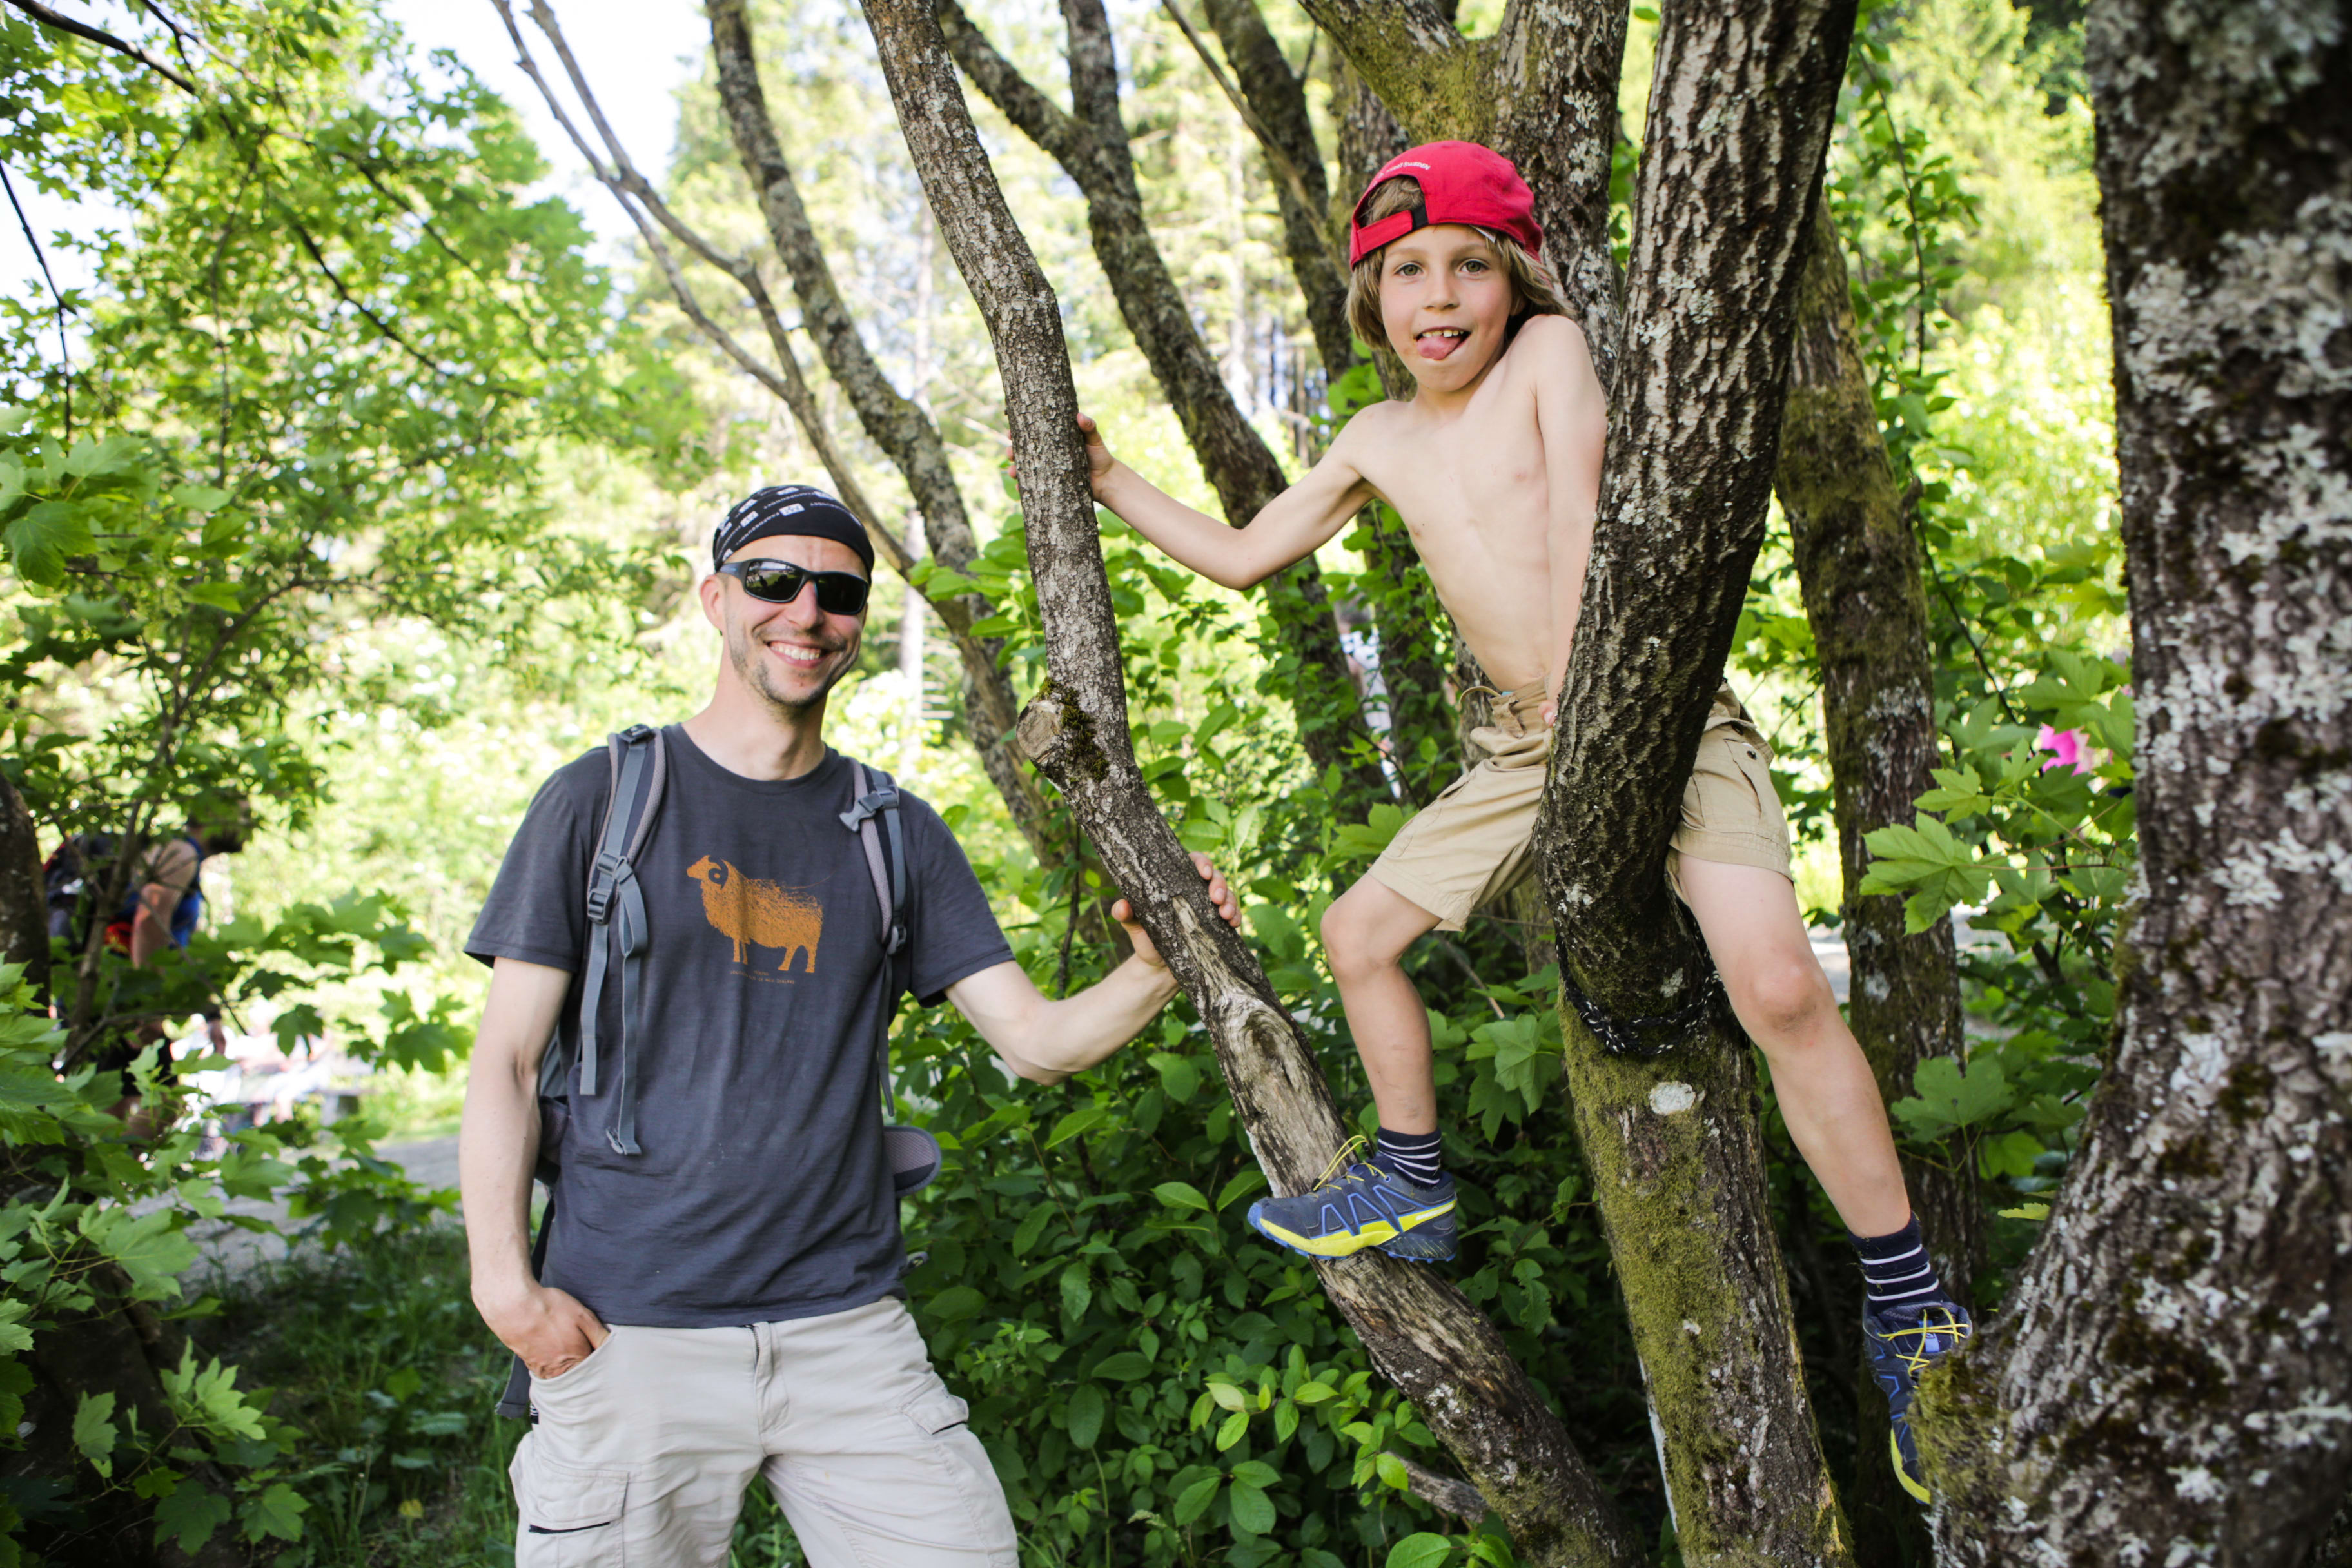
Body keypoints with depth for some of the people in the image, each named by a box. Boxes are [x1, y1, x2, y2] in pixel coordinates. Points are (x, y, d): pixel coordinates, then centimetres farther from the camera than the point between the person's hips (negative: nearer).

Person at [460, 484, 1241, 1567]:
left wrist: (1156, 966, -14)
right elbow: (506, 1060, 0)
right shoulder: (604, 798, 2)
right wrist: (504, 1284, -12)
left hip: (848, 1325, 3)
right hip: (629, 1335, -2)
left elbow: (1038, 1040, 5)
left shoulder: (896, 832, 11)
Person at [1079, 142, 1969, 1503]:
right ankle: (1416, 1189, 30)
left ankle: (1912, 1315, -13)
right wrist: (1102, 476, 22)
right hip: (1528, 749, 7)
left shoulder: (1550, 353, -5)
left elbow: (1580, 520, -17)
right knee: (1362, 929, 10)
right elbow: (1241, 557, 21)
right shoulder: (1380, 443, 12)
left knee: (1779, 984, -24)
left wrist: (1578, 701, -26)